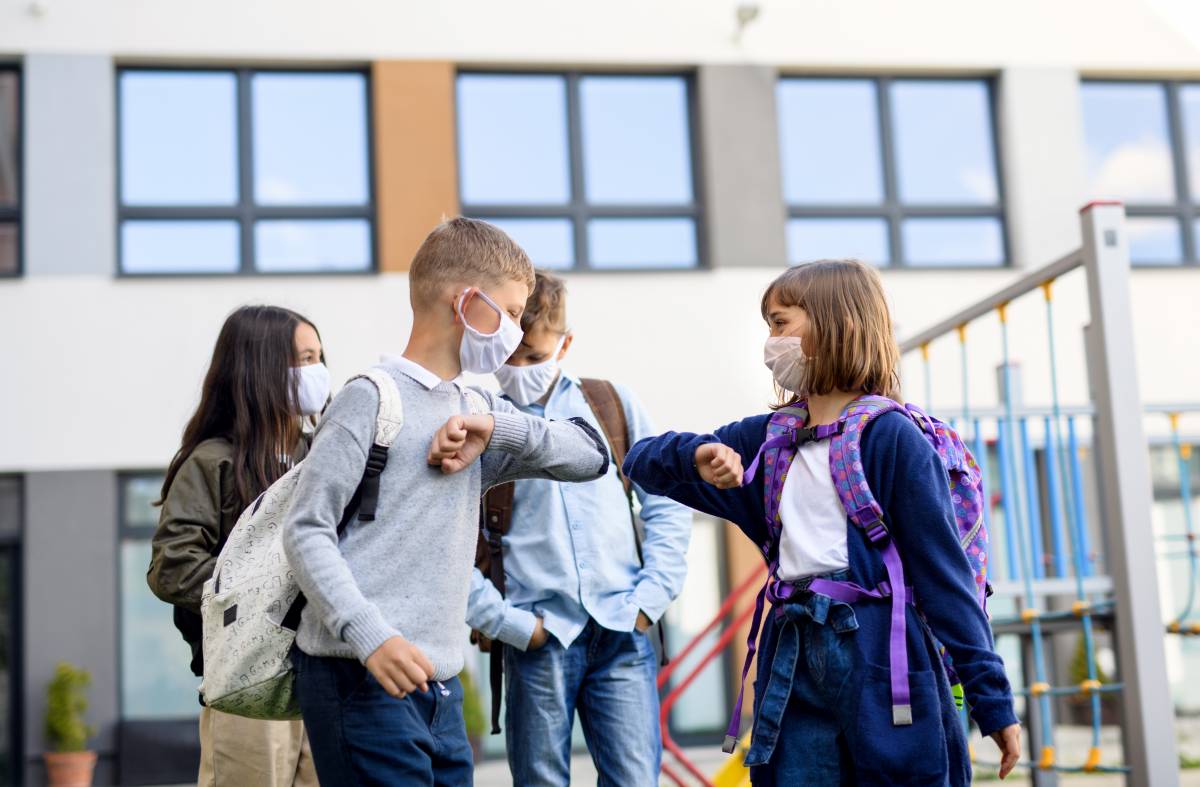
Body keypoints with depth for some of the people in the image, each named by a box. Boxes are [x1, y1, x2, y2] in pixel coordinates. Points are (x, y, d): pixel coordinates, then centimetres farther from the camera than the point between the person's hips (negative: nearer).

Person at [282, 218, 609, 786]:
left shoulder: (476, 411, 17)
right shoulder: (372, 398, -6)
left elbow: (590, 456, 13)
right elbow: (306, 531, -11)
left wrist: (496, 427, -3)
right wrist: (370, 636, -24)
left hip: (439, 684, 7)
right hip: (362, 679, -7)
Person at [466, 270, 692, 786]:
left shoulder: (612, 404, 8)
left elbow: (667, 506, 9)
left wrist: (649, 601, 0)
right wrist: (508, 623, -8)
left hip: (623, 633, 1)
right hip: (538, 639, -1)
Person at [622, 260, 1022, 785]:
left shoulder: (892, 437, -4)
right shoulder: (768, 439, 13)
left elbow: (944, 571, -6)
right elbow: (642, 461, 16)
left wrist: (992, 699, -7)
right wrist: (697, 457, -8)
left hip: (883, 660, -5)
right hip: (794, 667, 5)